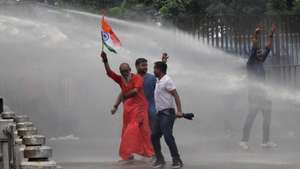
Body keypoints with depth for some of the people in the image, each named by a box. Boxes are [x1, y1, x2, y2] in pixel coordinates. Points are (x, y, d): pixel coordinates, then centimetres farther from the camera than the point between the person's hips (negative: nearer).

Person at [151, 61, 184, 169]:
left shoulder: (167, 80, -11)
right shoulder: (158, 81, 17)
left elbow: (176, 95, -18)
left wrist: (179, 111, -25)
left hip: (167, 113, -10)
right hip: (160, 113, 10)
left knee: (168, 136, -14)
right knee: (154, 136, 6)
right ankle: (160, 160, 13)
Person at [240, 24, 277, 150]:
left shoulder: (261, 63, 15)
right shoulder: (251, 64, -3)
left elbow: (268, 48, 15)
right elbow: (253, 49, -15)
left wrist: (271, 35, 13)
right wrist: (256, 36, -24)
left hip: (262, 93, 8)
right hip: (254, 92, -8)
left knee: (267, 117, 7)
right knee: (251, 116, -12)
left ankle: (266, 141, 12)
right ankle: (244, 141, -10)